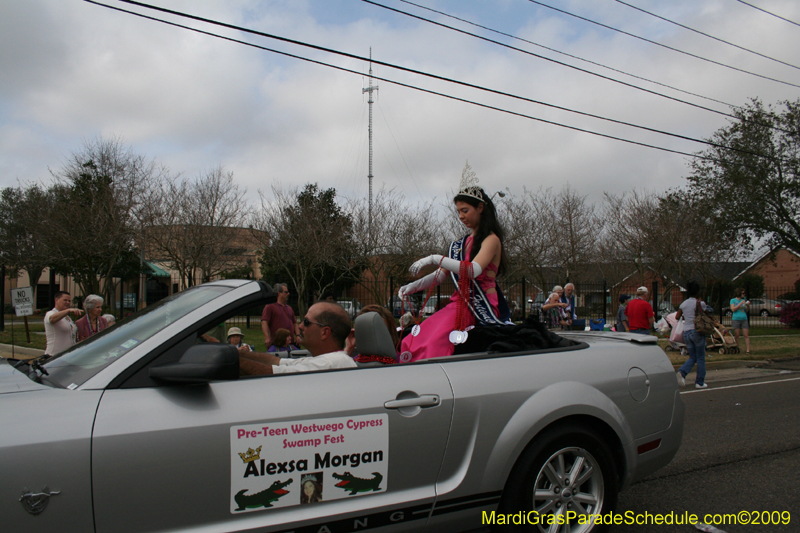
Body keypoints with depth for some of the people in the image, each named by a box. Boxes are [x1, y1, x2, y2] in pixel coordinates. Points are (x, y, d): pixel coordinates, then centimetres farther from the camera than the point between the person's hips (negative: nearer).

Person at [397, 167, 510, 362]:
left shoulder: (491, 240, -3)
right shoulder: (461, 244, 20)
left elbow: (473, 270, -21)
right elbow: (440, 275, 17)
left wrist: (434, 259, -23)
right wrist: (412, 287, 1)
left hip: (481, 308, -7)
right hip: (460, 304, 7)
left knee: (434, 343, -28)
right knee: (413, 341, -13)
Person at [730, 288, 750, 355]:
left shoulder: (744, 300, 15)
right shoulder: (733, 300, 5)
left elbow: (746, 311, 16)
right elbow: (733, 309, -8)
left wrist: (747, 305, -1)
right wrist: (740, 303, -11)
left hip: (744, 319, 3)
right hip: (736, 319, -3)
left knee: (746, 335, -4)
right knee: (736, 336, -2)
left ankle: (747, 350, -5)